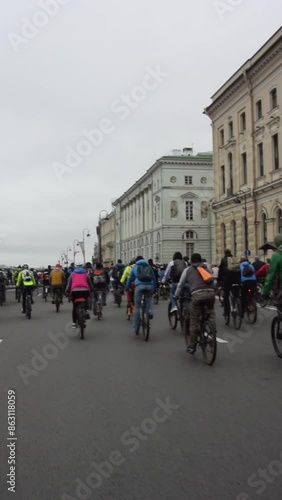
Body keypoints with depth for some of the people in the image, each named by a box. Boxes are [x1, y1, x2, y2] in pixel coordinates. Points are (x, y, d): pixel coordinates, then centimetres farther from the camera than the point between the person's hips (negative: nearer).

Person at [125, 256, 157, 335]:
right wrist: (155, 289, 38)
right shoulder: (149, 266, 26)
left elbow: (130, 278, 24)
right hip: (150, 286, 2)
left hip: (139, 286, -2)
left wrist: (127, 288, 36)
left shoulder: (135, 267, 22)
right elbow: (154, 278, 29)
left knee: (137, 307, 7)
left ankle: (136, 329, 10)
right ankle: (149, 312, 10)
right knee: (148, 297, 36)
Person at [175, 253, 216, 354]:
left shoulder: (188, 270, 22)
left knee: (194, 321, 8)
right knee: (211, 311, 32)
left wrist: (177, 295, 39)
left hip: (197, 294, -2)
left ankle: (192, 346, 12)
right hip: (210, 292, 2)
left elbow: (180, 284, 24)